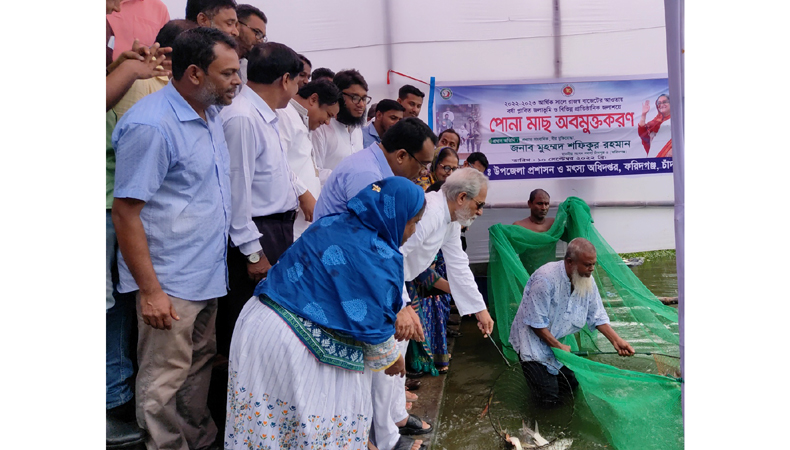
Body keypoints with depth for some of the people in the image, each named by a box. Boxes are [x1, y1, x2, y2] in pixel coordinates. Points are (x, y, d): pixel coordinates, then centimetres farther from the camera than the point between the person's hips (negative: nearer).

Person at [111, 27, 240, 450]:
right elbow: (125, 213, -18)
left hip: (208, 274, 9)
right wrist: (150, 290, -19)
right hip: (170, 284, -8)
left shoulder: (210, 114, 8)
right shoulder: (151, 125, -19)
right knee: (165, 383, 5)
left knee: (200, 368, 20)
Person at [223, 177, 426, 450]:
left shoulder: (330, 223, 7)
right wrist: (390, 358, 12)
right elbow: (374, 326, -9)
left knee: (262, 420, 22)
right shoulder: (381, 260, -15)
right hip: (293, 345, -8)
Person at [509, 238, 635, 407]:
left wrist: (616, 340, -10)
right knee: (549, 397, -8)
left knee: (572, 384, 10)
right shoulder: (546, 279, -31)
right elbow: (536, 323, -25)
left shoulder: (587, 279, -8)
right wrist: (558, 346, -19)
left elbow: (597, 316, 2)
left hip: (560, 339, 7)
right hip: (534, 338, -7)